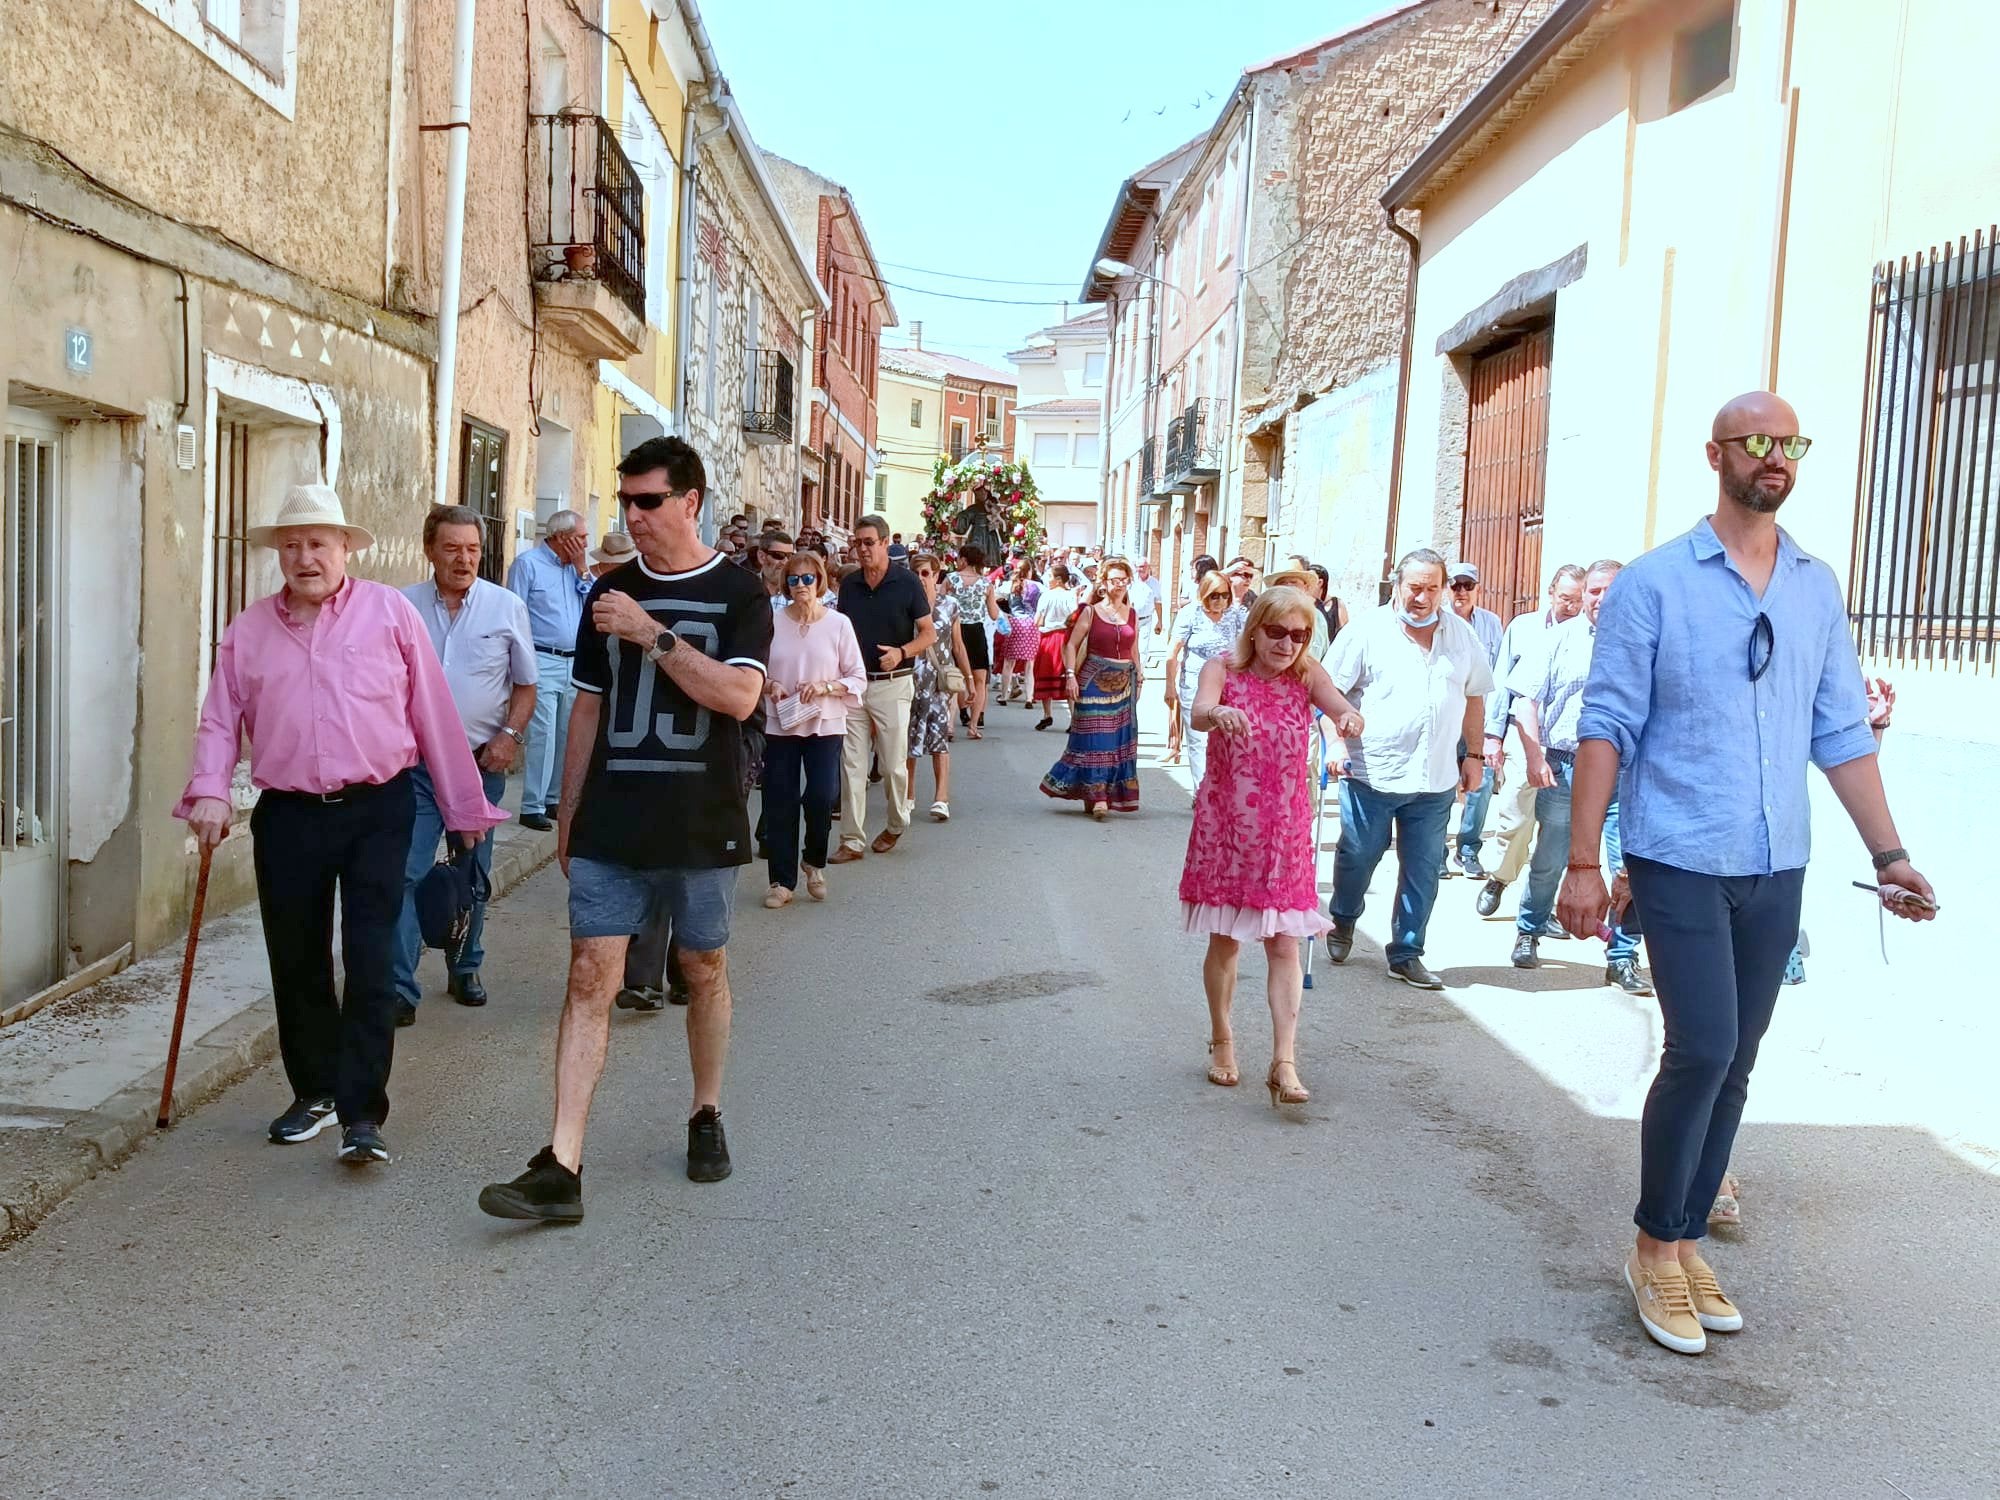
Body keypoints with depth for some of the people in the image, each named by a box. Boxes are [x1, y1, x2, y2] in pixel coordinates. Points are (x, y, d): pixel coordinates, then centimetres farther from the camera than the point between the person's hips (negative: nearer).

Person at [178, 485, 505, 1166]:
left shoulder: (389, 612, 0)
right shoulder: (249, 629, 8)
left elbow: (434, 715, 2)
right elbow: (221, 720, 9)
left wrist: (465, 807, 4)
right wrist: (209, 791, -9)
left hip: (376, 810, -3)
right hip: (287, 816, 3)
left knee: (370, 962, -7)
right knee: (296, 963, 12)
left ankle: (362, 1112, -2)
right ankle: (313, 1090, 30)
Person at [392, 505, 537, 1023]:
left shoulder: (507, 608, 1)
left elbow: (525, 685, 7)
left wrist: (510, 735, -8)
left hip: (482, 762, 1)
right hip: (417, 762, -1)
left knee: (474, 873, 13)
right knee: (407, 873, -8)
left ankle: (465, 969, 30)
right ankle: (399, 988, -5)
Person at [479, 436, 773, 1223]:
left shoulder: (739, 593, -2)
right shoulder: (610, 591, 9)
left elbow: (738, 695, -17)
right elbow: (588, 708, 13)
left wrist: (653, 636, -21)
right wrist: (567, 816, 13)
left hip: (701, 826, -2)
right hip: (609, 824, 3)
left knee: (705, 971, 12)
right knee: (590, 977, -4)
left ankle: (706, 1115, 33)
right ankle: (561, 1168, -5)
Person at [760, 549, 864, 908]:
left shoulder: (838, 623, -1)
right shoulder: (773, 622, 0)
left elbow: (858, 678, 1)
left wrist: (825, 686, -14)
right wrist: (769, 685, -11)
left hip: (825, 725, -1)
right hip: (780, 725, 1)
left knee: (821, 798, -11)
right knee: (780, 804, 2)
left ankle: (815, 862, 18)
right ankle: (782, 881, 14)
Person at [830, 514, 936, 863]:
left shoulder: (906, 582, -5)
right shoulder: (849, 584, 7)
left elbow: (929, 633, -2)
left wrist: (902, 652, -19)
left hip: (892, 685, -3)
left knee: (893, 764, 3)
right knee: (852, 765, 1)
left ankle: (897, 824, 27)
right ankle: (853, 840, 6)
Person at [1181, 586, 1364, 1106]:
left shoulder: (1307, 675, -1)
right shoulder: (1222, 669, -6)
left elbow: (1341, 708, -18)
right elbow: (1199, 712, -26)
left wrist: (1351, 719, -43)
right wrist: (1219, 713, -50)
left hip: (1285, 829, 1)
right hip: (1225, 824, -1)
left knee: (1284, 944, -4)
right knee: (1224, 940, 10)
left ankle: (1284, 1062, -5)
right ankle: (1222, 1041, 29)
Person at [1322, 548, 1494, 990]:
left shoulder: (1460, 634, 8)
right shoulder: (1367, 629, -4)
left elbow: (1474, 696, 18)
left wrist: (1473, 755, 17)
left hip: (1435, 780, 3)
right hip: (1371, 773, -3)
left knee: (1423, 870, 6)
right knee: (1357, 857, 10)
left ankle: (1407, 954, 18)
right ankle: (1343, 921, 37)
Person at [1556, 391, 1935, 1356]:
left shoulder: (1818, 588, 9)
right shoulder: (1655, 582, -5)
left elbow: (1840, 732, 12)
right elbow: (1607, 727, -8)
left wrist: (1887, 852, 6)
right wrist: (1582, 862, -12)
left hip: (1778, 872, 5)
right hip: (1681, 864, -5)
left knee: (1734, 1065, 10)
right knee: (1703, 1052, -11)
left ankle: (1685, 1242, 24)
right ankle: (1655, 1248, 8)